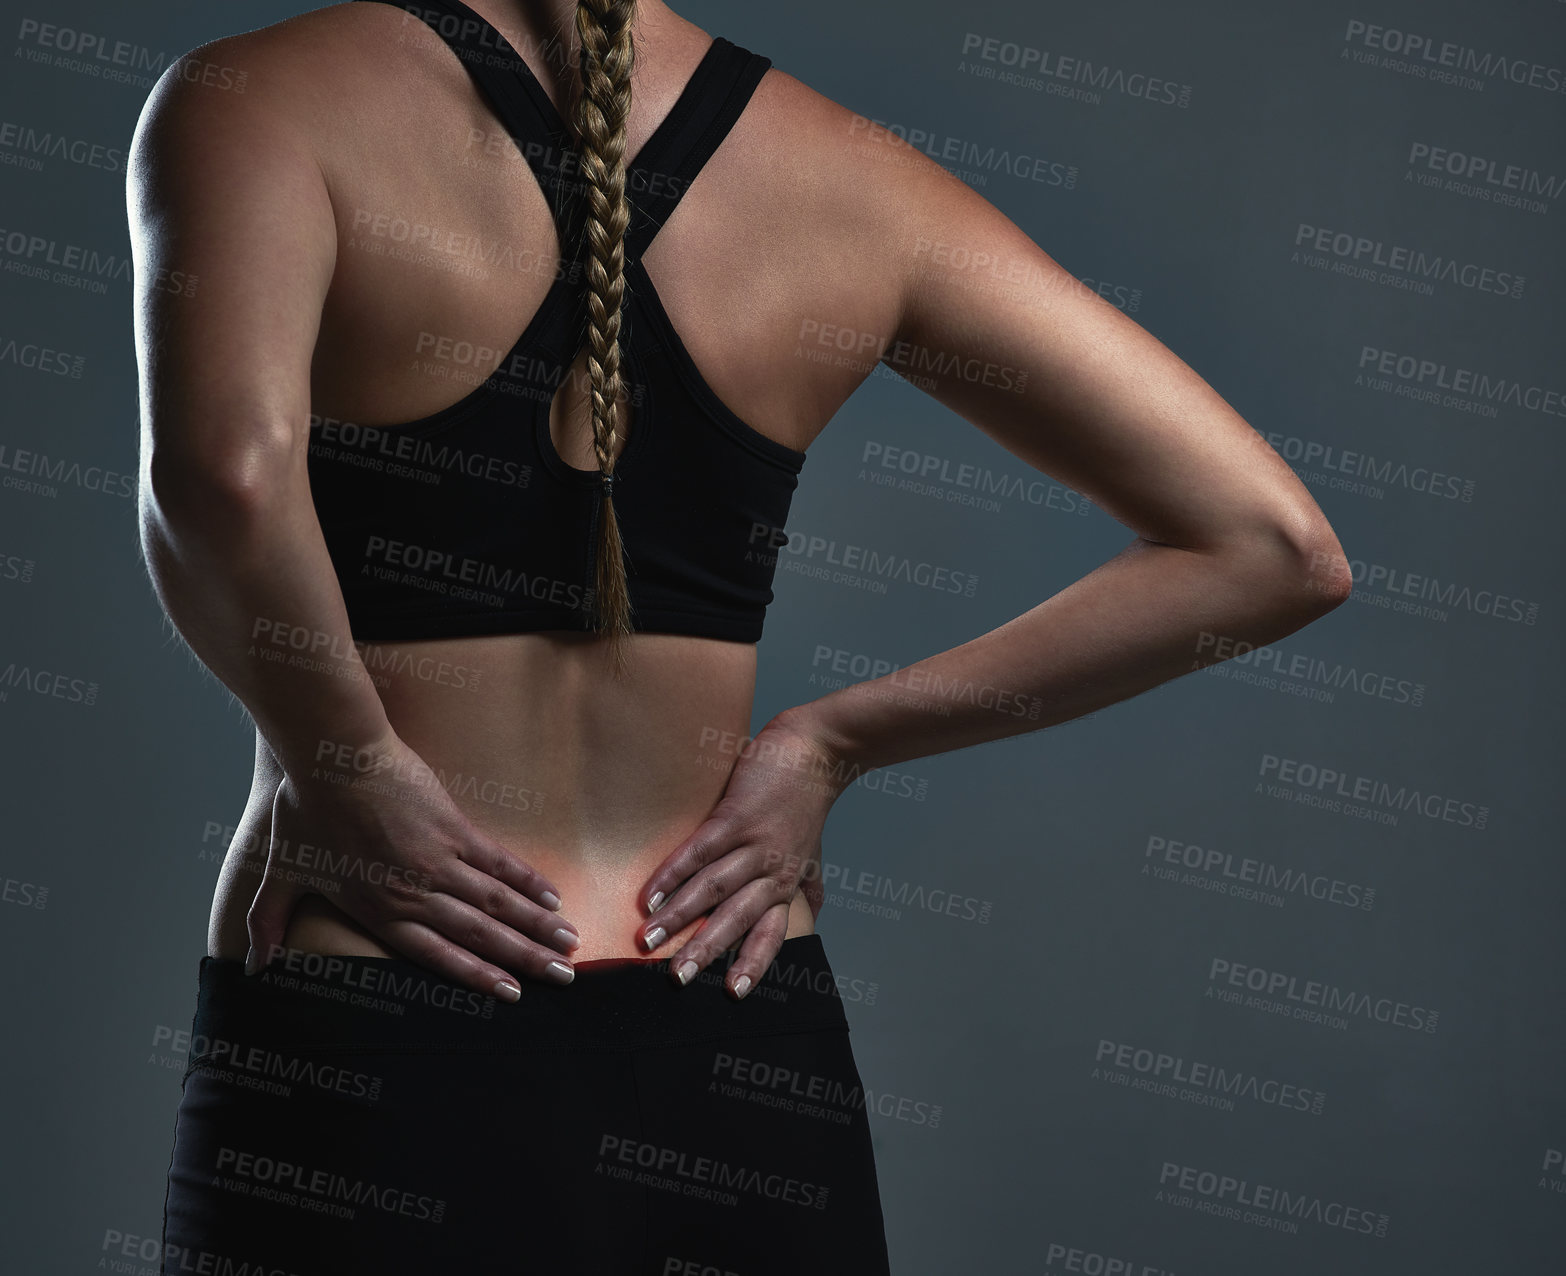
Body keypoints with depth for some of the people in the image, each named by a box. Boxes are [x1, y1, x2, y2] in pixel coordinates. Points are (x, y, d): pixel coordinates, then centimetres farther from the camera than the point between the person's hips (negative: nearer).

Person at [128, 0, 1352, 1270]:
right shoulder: (842, 170, 1)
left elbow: (228, 472, -31)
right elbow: (1276, 549, 0)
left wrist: (342, 770, -12)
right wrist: (829, 745, 1)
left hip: (358, 1064, -3)